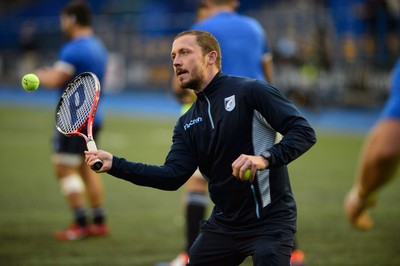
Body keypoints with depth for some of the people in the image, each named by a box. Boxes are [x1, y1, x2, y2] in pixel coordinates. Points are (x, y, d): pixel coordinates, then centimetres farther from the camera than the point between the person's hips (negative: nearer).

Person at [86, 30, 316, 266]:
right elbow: (173, 176, 1)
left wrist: (265, 158, -31)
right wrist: (114, 164, -7)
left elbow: (304, 132, -15)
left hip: (269, 222, -7)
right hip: (223, 224, 7)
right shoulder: (187, 124, 12)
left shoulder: (250, 91, -9)